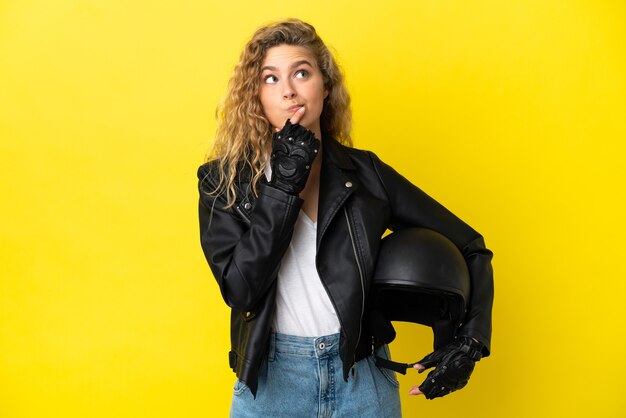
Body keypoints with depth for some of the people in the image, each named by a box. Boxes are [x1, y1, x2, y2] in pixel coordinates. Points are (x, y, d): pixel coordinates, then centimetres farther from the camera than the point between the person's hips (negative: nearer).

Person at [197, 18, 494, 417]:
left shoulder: (364, 172, -3)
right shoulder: (224, 180, -4)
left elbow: (468, 247, 2)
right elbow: (240, 290, -16)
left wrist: (469, 339, -10)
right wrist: (284, 186, -19)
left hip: (363, 379, 1)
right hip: (269, 381, 0)